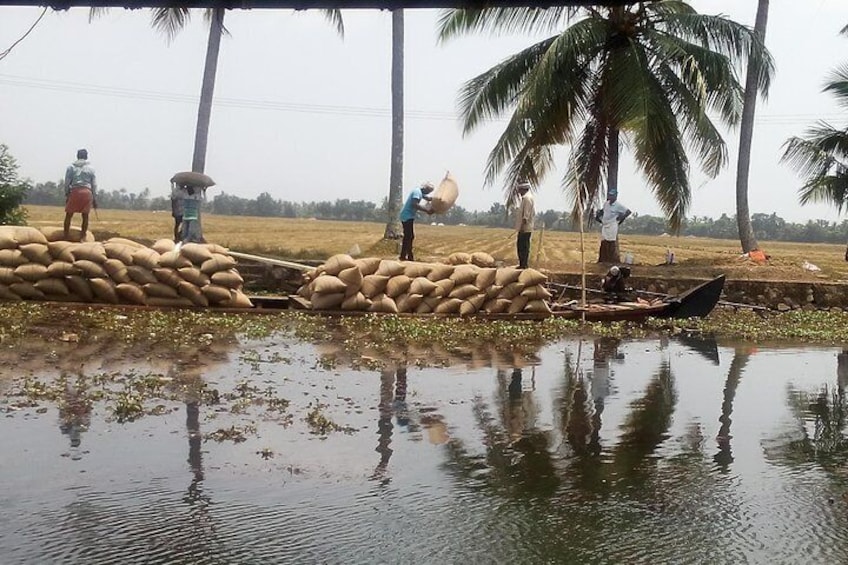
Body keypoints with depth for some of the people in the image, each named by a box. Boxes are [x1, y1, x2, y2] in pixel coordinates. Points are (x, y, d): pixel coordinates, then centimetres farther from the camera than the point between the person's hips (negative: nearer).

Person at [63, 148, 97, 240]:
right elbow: (94, 185, 10)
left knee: (69, 215, 6)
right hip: (87, 192, 1)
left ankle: (66, 236, 4)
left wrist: (66, 195, 12)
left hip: (75, 191, -1)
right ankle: (82, 237, 5)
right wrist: (95, 199, 12)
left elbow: (67, 182, 6)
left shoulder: (71, 167, 12)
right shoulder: (90, 169, 13)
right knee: (85, 215, 6)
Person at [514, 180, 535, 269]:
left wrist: (522, 226, -22)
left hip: (525, 228, -10)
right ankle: (523, 264, 19)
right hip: (523, 228, 10)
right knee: (520, 246, 14)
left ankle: (524, 265, -2)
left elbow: (526, 214, -21)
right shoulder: (524, 198, 17)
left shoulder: (527, 198, -15)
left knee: (523, 247, -6)